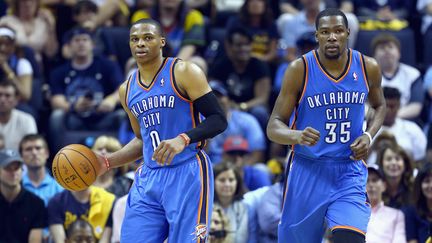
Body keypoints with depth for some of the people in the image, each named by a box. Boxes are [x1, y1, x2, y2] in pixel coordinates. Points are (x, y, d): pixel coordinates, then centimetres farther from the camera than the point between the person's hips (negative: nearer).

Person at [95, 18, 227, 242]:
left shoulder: (183, 72, -5)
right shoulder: (127, 90, 13)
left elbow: (218, 120, -9)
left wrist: (183, 139, -25)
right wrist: (106, 163, 12)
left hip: (187, 174, -6)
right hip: (149, 178, 6)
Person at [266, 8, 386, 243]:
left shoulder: (368, 68, -3)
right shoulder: (300, 69, -11)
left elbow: (379, 106, 18)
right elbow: (274, 126, -9)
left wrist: (369, 135, -2)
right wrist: (296, 136, -32)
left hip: (350, 173, 1)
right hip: (308, 171, -1)